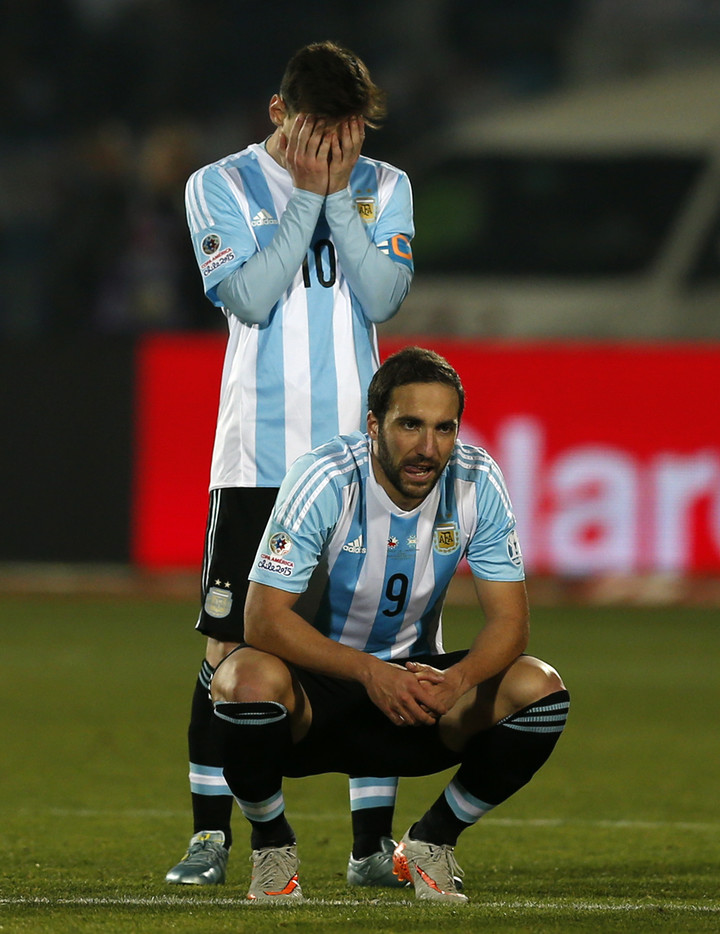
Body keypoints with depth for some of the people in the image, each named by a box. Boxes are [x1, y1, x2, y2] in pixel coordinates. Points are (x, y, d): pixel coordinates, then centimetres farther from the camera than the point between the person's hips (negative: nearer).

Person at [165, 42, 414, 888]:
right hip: (256, 457, -2)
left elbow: (383, 296, -5)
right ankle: (210, 836, 5)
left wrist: (339, 194, -9)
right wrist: (307, 197, -10)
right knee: (229, 643, -3)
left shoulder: (383, 187, 9)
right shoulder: (221, 187, 3)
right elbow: (250, 297, -10)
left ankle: (373, 842, 5)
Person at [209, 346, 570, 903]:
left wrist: (455, 681, -33)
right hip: (317, 680, -3)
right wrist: (370, 673, -39)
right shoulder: (326, 481, -22)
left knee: (539, 689, -21)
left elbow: (509, 621, -11)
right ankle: (273, 847, -8)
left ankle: (430, 844, 1)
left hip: (414, 682, 3)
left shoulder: (477, 483, -12)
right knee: (251, 678, -37)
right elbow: (264, 618, -26)